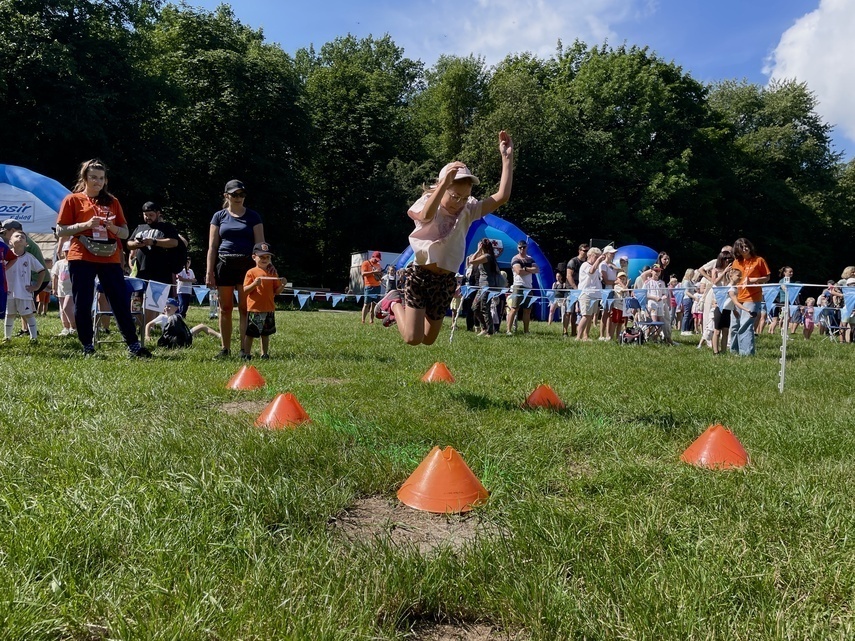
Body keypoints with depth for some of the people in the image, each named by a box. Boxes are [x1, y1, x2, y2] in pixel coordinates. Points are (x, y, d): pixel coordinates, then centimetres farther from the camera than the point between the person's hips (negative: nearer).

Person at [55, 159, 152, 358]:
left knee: (121, 302, 0)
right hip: (81, 259, -2)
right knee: (82, 304, 1)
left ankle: (133, 345, 3)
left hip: (110, 259, 2)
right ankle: (87, 347, 12)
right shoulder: (73, 200, 6)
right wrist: (86, 225, -14)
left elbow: (125, 233, 14)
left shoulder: (112, 201, 14)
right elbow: (60, 231, 0)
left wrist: (113, 228, -8)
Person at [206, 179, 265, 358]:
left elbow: (260, 243, 2)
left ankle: (244, 349, 4)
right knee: (225, 308, 5)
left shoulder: (253, 216, 6)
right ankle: (225, 349, 14)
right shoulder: (219, 216, 9)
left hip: (247, 264, -1)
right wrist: (209, 272, -1)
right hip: (224, 264, 1)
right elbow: (212, 246, 7)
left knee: (245, 308, -1)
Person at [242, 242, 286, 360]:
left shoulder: (272, 273, 7)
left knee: (266, 333, 13)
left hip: (269, 308, 4)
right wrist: (254, 284, -24)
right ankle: (247, 354, 12)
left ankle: (265, 354, 21)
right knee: (250, 333, 2)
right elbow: (245, 290, -8)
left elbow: (276, 291, 9)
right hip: (254, 308, -4)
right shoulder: (251, 273, -4)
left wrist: (283, 285, -10)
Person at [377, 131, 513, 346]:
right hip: (420, 275, -4)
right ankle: (394, 302, 21)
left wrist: (507, 158, -13)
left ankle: (409, 310, 44)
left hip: (446, 281, 4)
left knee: (428, 340, 14)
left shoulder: (468, 211, 0)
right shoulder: (428, 204, -10)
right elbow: (426, 215, -37)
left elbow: (502, 196, -10)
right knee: (412, 339, -8)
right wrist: (444, 182, -47)